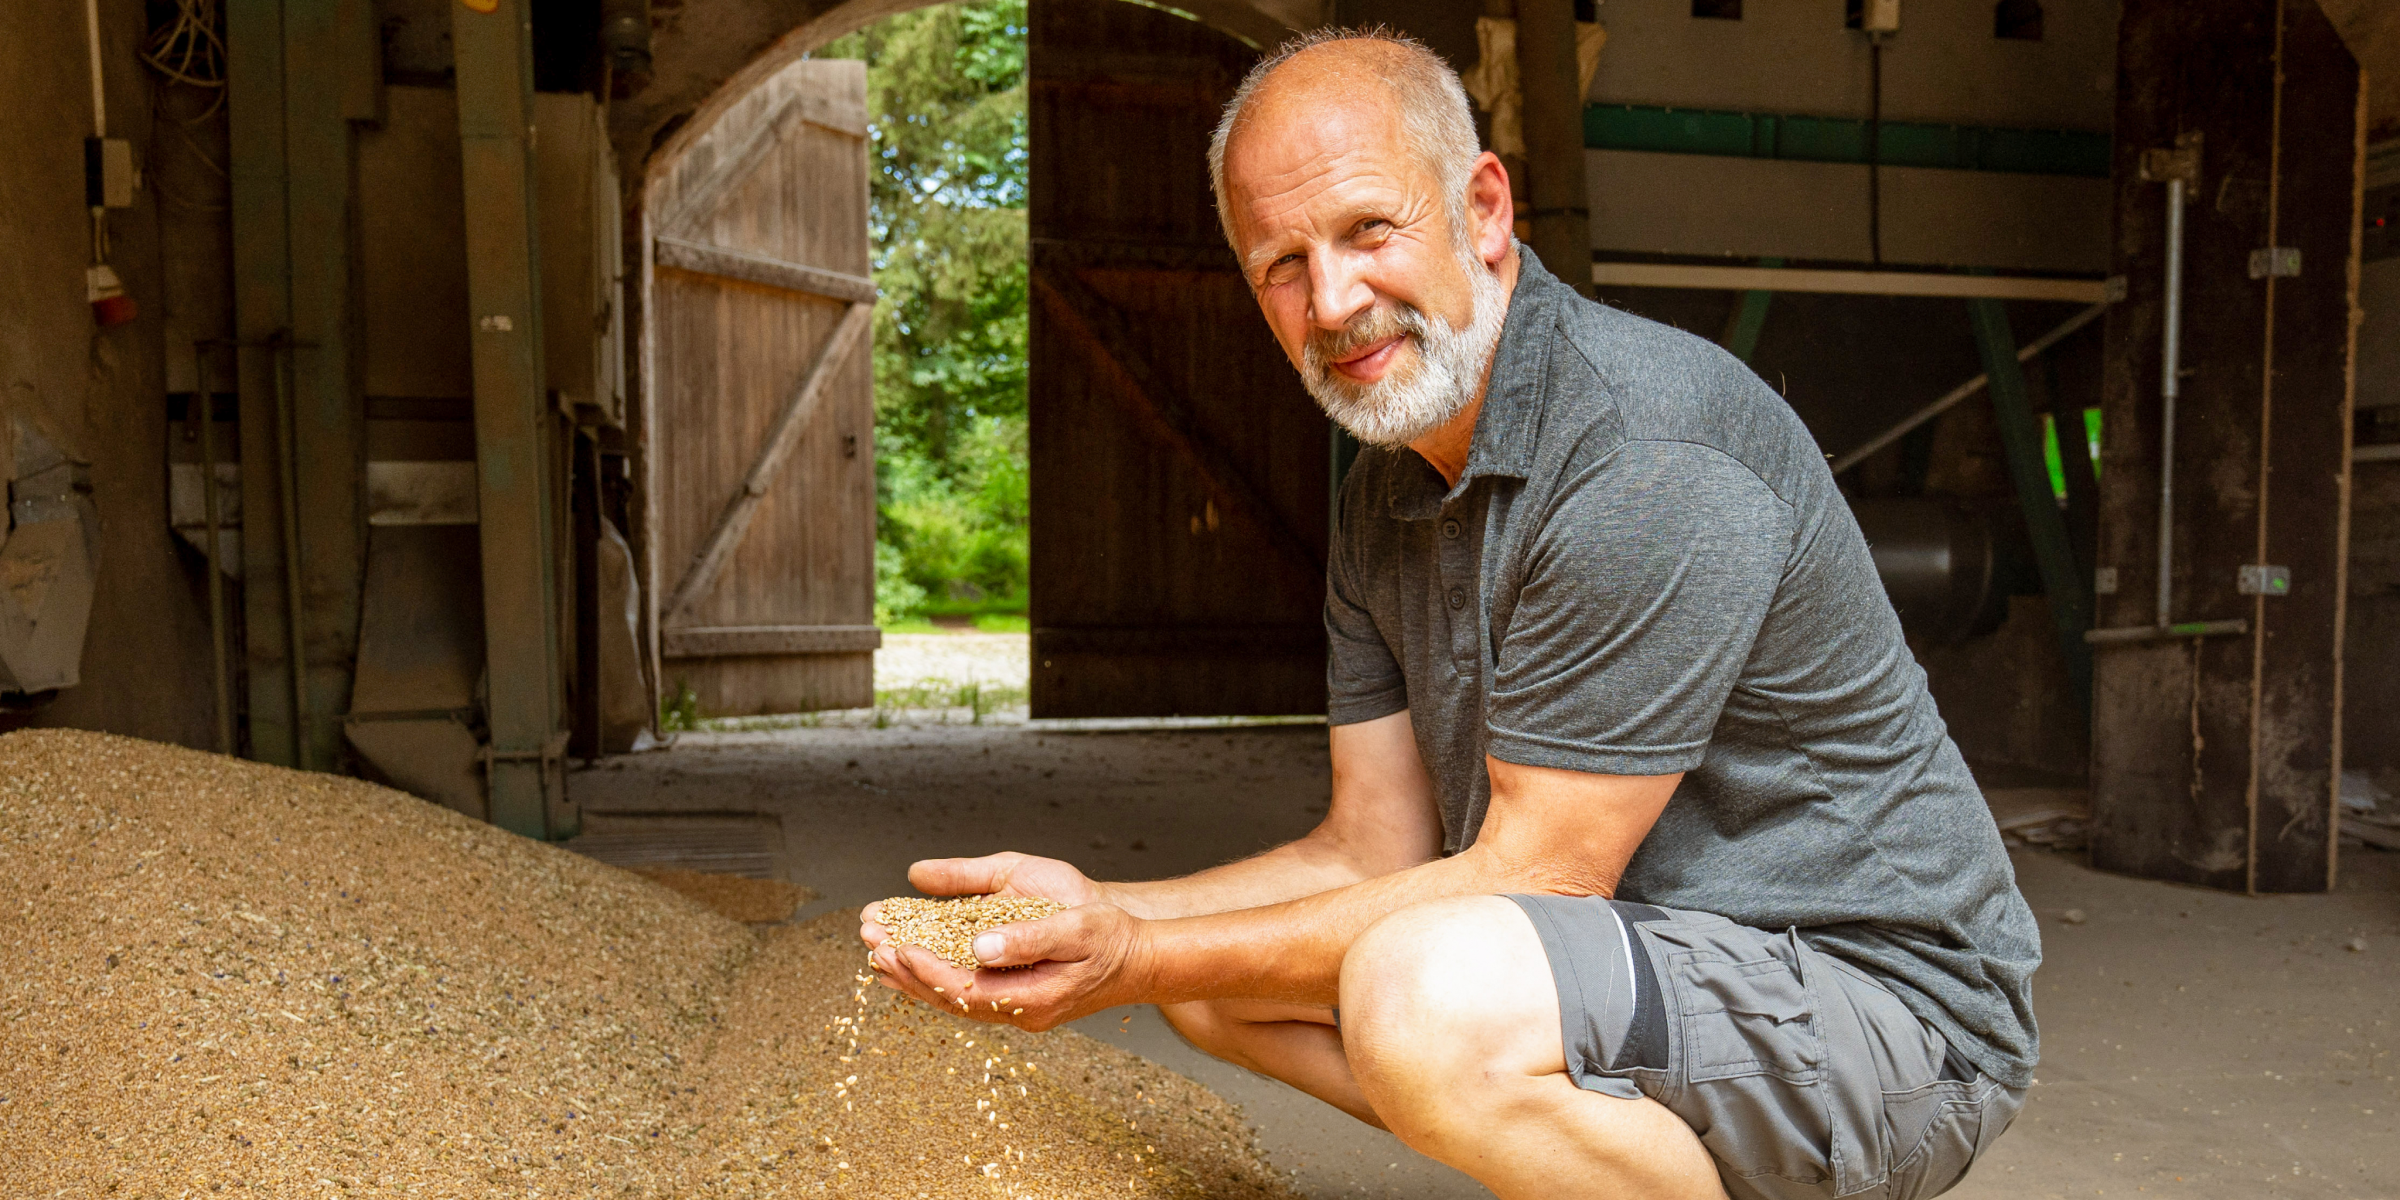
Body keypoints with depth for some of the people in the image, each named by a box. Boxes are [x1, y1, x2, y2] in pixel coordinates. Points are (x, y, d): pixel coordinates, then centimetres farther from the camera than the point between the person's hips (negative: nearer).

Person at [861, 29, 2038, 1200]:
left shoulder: (1652, 453, -24)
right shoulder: (1383, 496, 5)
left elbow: (1527, 876, -22)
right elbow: (1371, 853, 6)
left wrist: (1145, 960, -19)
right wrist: (1094, 912, -7)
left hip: (1881, 993, -8)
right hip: (1646, 949, 9)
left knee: (1431, 992, -35)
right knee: (1210, 967, 6)